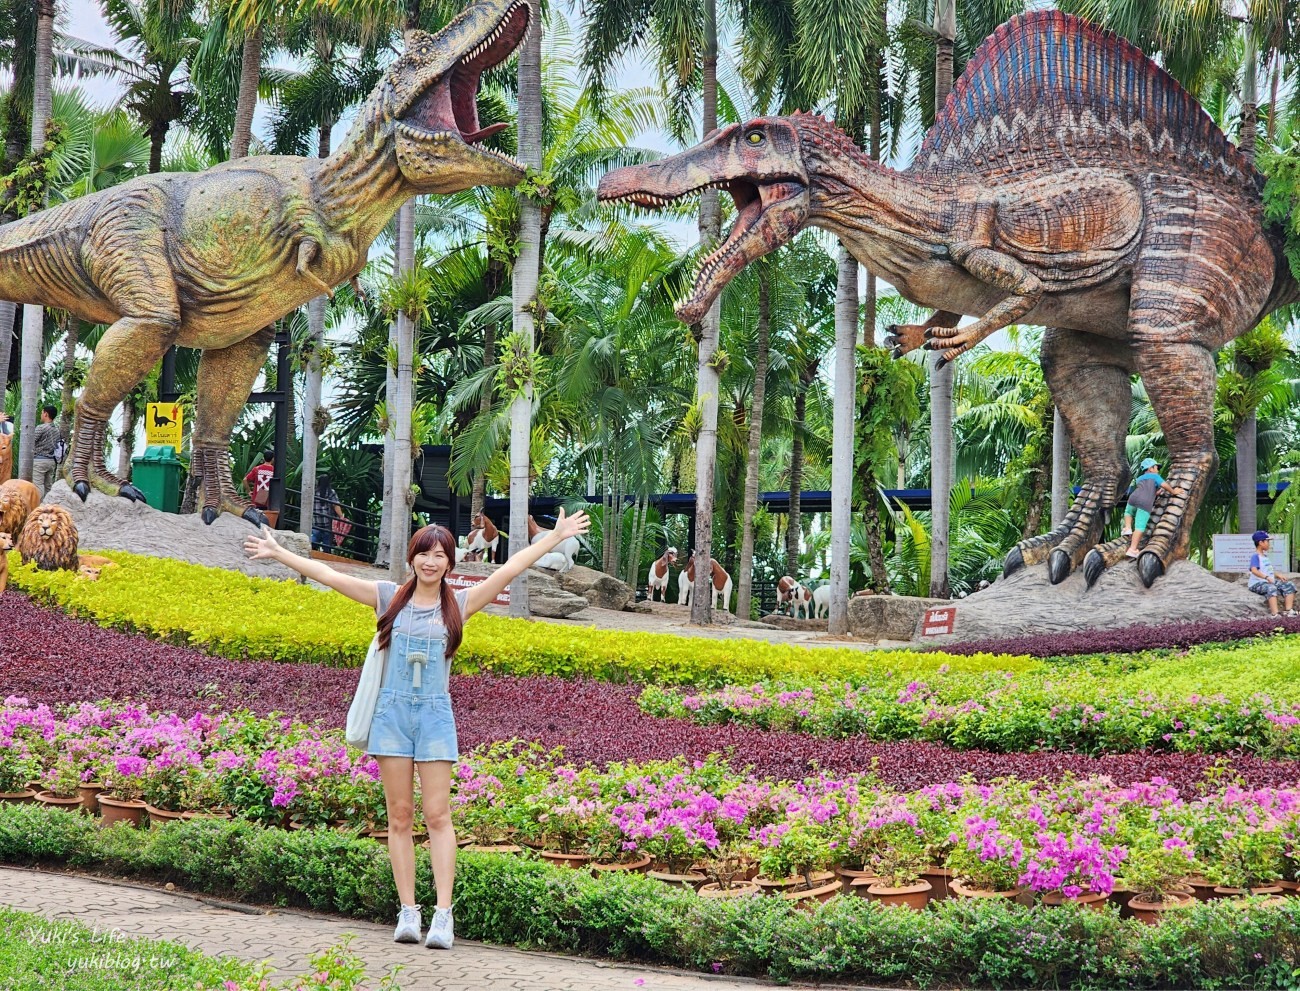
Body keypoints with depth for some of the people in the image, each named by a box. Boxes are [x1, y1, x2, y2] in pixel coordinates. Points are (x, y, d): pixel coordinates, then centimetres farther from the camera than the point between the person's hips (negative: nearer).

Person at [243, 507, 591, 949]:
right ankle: (408, 912, 6)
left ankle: (443, 914, -7)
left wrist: (556, 536, -2)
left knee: (437, 814, -5)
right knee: (399, 815, 3)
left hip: (435, 716, -1)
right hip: (393, 713, 1)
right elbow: (329, 575, 6)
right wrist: (278, 553, 6)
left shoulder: (459, 604, 4)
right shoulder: (390, 596, 5)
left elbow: (509, 570, 1)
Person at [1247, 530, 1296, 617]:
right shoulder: (1255, 556, -11)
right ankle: (1275, 614, -49)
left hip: (1270, 582, 10)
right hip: (1257, 583, -10)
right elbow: (1254, 570, -27)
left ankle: (1288, 611, -12)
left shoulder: (1265, 556, 18)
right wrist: (1266, 577, -37)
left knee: (1290, 585, -1)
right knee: (1271, 588, -38)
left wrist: (1278, 576, 7)